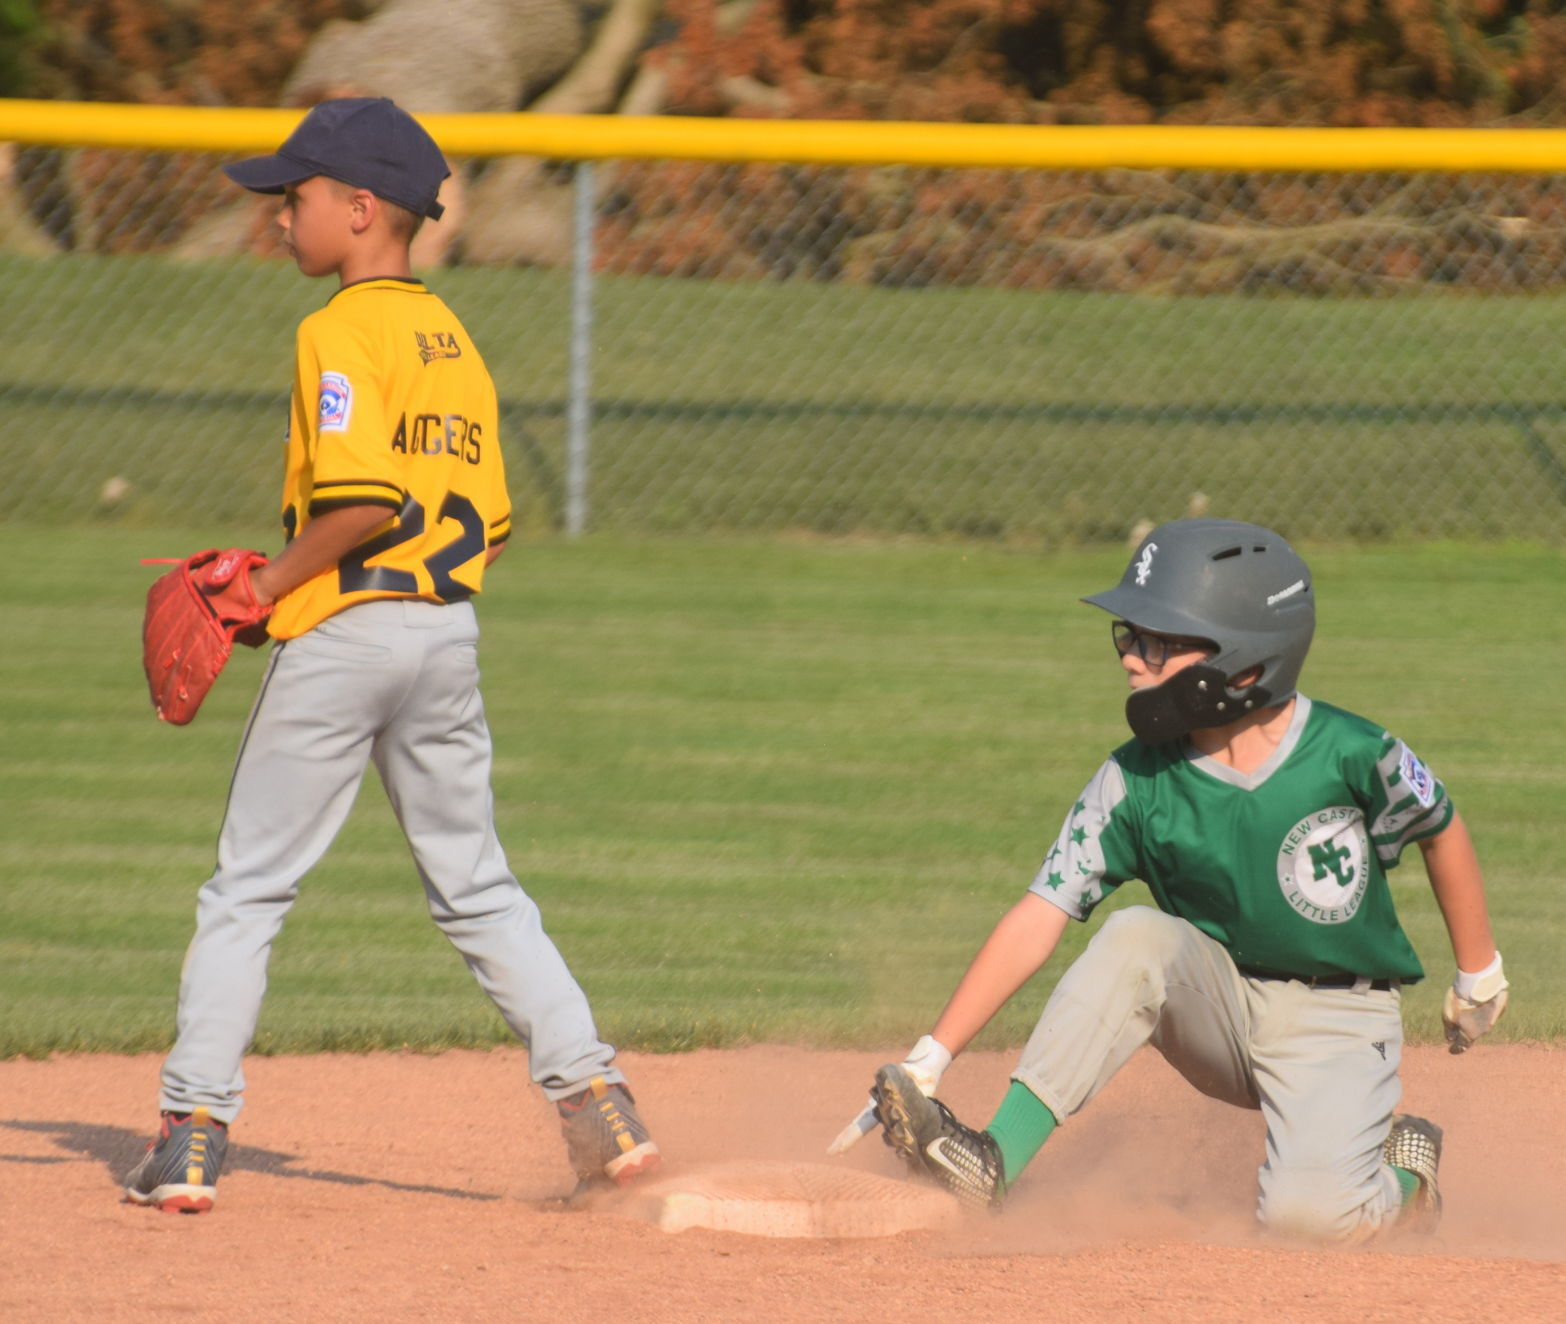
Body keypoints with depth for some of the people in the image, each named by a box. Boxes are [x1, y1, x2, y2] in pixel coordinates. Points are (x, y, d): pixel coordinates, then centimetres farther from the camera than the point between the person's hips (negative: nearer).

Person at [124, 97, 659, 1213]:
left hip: (344, 630, -7)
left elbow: (365, 501, -22)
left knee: (248, 888, 2)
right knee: (477, 889, 13)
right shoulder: (456, 343, 13)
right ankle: (601, 1109, 5)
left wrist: (272, 583, -9)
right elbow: (490, 521, 13)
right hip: (453, 631, 7)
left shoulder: (341, 334, -11)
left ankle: (192, 1135, 1)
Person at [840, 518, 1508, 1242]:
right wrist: (929, 1060, -24)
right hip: (1217, 1007, 2)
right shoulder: (1136, 781, -14)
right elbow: (1038, 918, -16)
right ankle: (994, 1162, -31)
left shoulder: (1352, 756, -20)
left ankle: (1400, 1166, 10)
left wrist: (1479, 973, 14)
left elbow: (1442, 830, 0)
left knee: (1307, 1214, -27)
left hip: (1334, 1020, -2)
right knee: (1136, 937, -29)